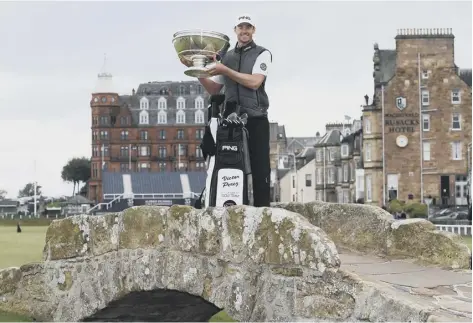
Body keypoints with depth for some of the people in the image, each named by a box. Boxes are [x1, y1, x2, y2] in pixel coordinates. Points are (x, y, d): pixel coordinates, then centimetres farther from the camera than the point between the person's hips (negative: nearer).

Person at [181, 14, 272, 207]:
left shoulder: (262, 54, 2)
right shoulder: (226, 57, 16)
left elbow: (254, 82, -13)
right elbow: (213, 89, 17)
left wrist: (225, 70, -14)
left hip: (256, 119, -4)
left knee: (259, 167, -5)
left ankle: (262, 208, -3)